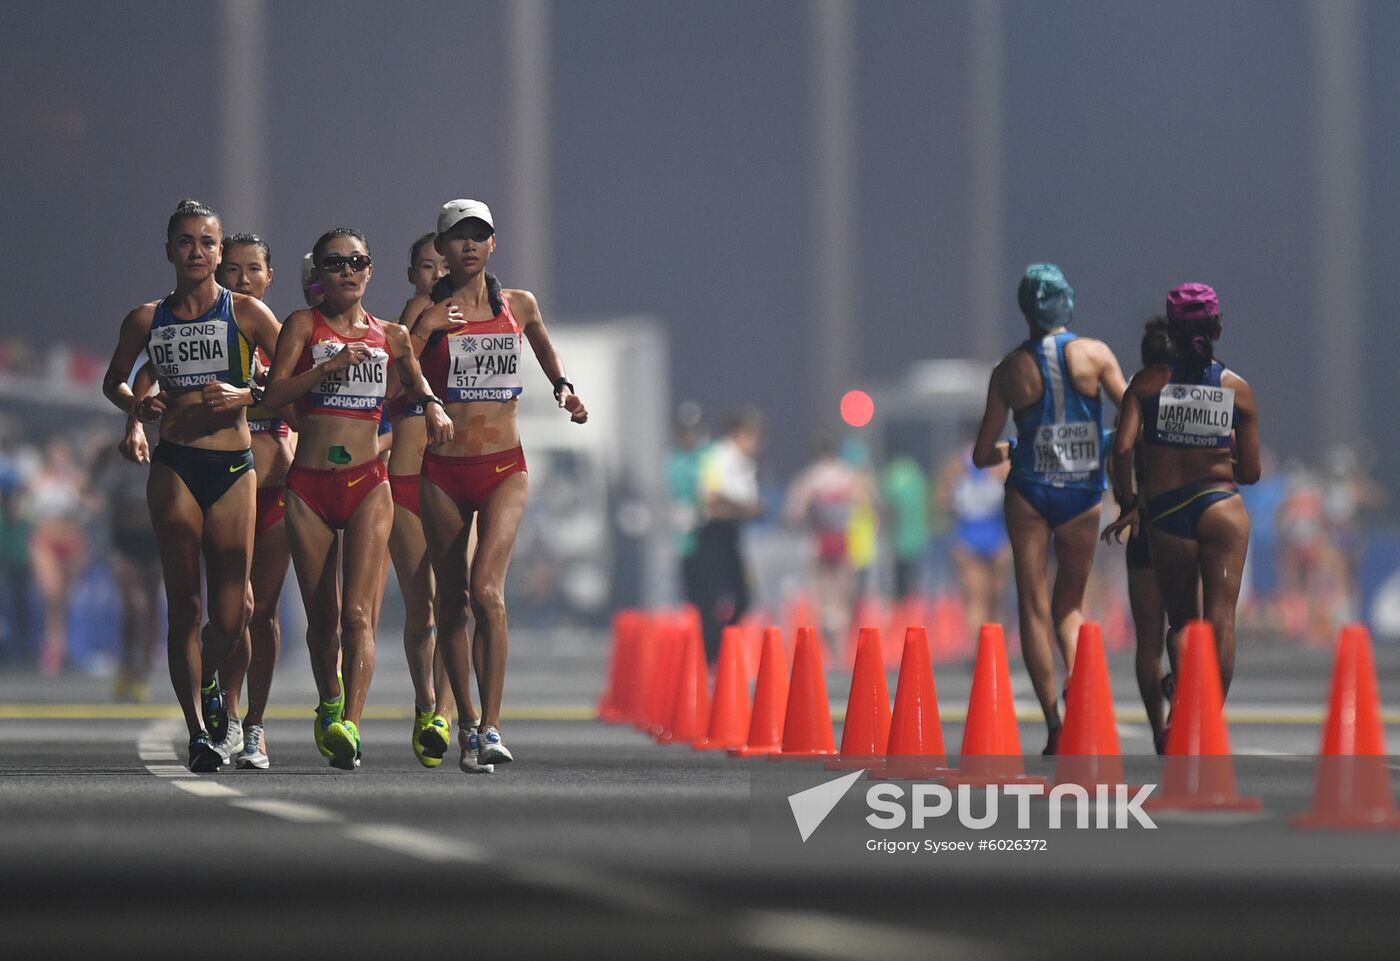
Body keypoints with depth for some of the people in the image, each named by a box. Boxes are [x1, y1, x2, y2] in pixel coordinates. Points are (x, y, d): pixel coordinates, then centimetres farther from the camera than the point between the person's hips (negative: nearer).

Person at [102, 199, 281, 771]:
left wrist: (246, 395, -15)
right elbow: (113, 381, 21)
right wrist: (137, 406, 0)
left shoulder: (245, 312, 2)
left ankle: (206, 682, 30)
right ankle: (198, 733, 1)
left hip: (234, 468, -1)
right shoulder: (147, 320, 8)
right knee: (184, 604, -4)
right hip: (174, 468, 1)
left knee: (232, 610, -3)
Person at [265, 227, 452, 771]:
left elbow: (415, 381, 27)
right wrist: (331, 364, -17)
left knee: (357, 613, -15)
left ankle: (349, 725, -26)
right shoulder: (303, 324, 4)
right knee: (321, 618, 7)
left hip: (367, 484, 0)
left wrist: (433, 406, 6)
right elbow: (274, 393, -7)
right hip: (309, 485, 0)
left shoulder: (390, 336, 10)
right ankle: (329, 704, 32)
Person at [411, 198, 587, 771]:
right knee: (452, 598, 7)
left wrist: (564, 390, 14)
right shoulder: (428, 312, 2)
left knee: (486, 589, -19)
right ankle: (466, 724, 21)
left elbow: (546, 350, 30)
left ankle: (491, 729, -21)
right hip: (443, 470, 1)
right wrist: (426, 329, -18)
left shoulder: (519, 306, 7)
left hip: (504, 467, -1)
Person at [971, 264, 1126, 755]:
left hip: (1029, 493, -1)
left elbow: (982, 454, 2)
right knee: (1069, 604, 16)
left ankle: (1054, 725, -5)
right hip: (1083, 494, 1)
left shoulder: (1010, 369, -2)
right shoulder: (1095, 354, -4)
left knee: (1034, 608, 4)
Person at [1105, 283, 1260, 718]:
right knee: (1220, 620, 1)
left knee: (1181, 621, 13)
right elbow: (1250, 472, 3)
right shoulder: (1237, 388, 1)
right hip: (1221, 507, -1)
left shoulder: (1148, 381, -1)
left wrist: (1128, 503, 4)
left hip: (1165, 514, 1)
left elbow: (1122, 448, -11)